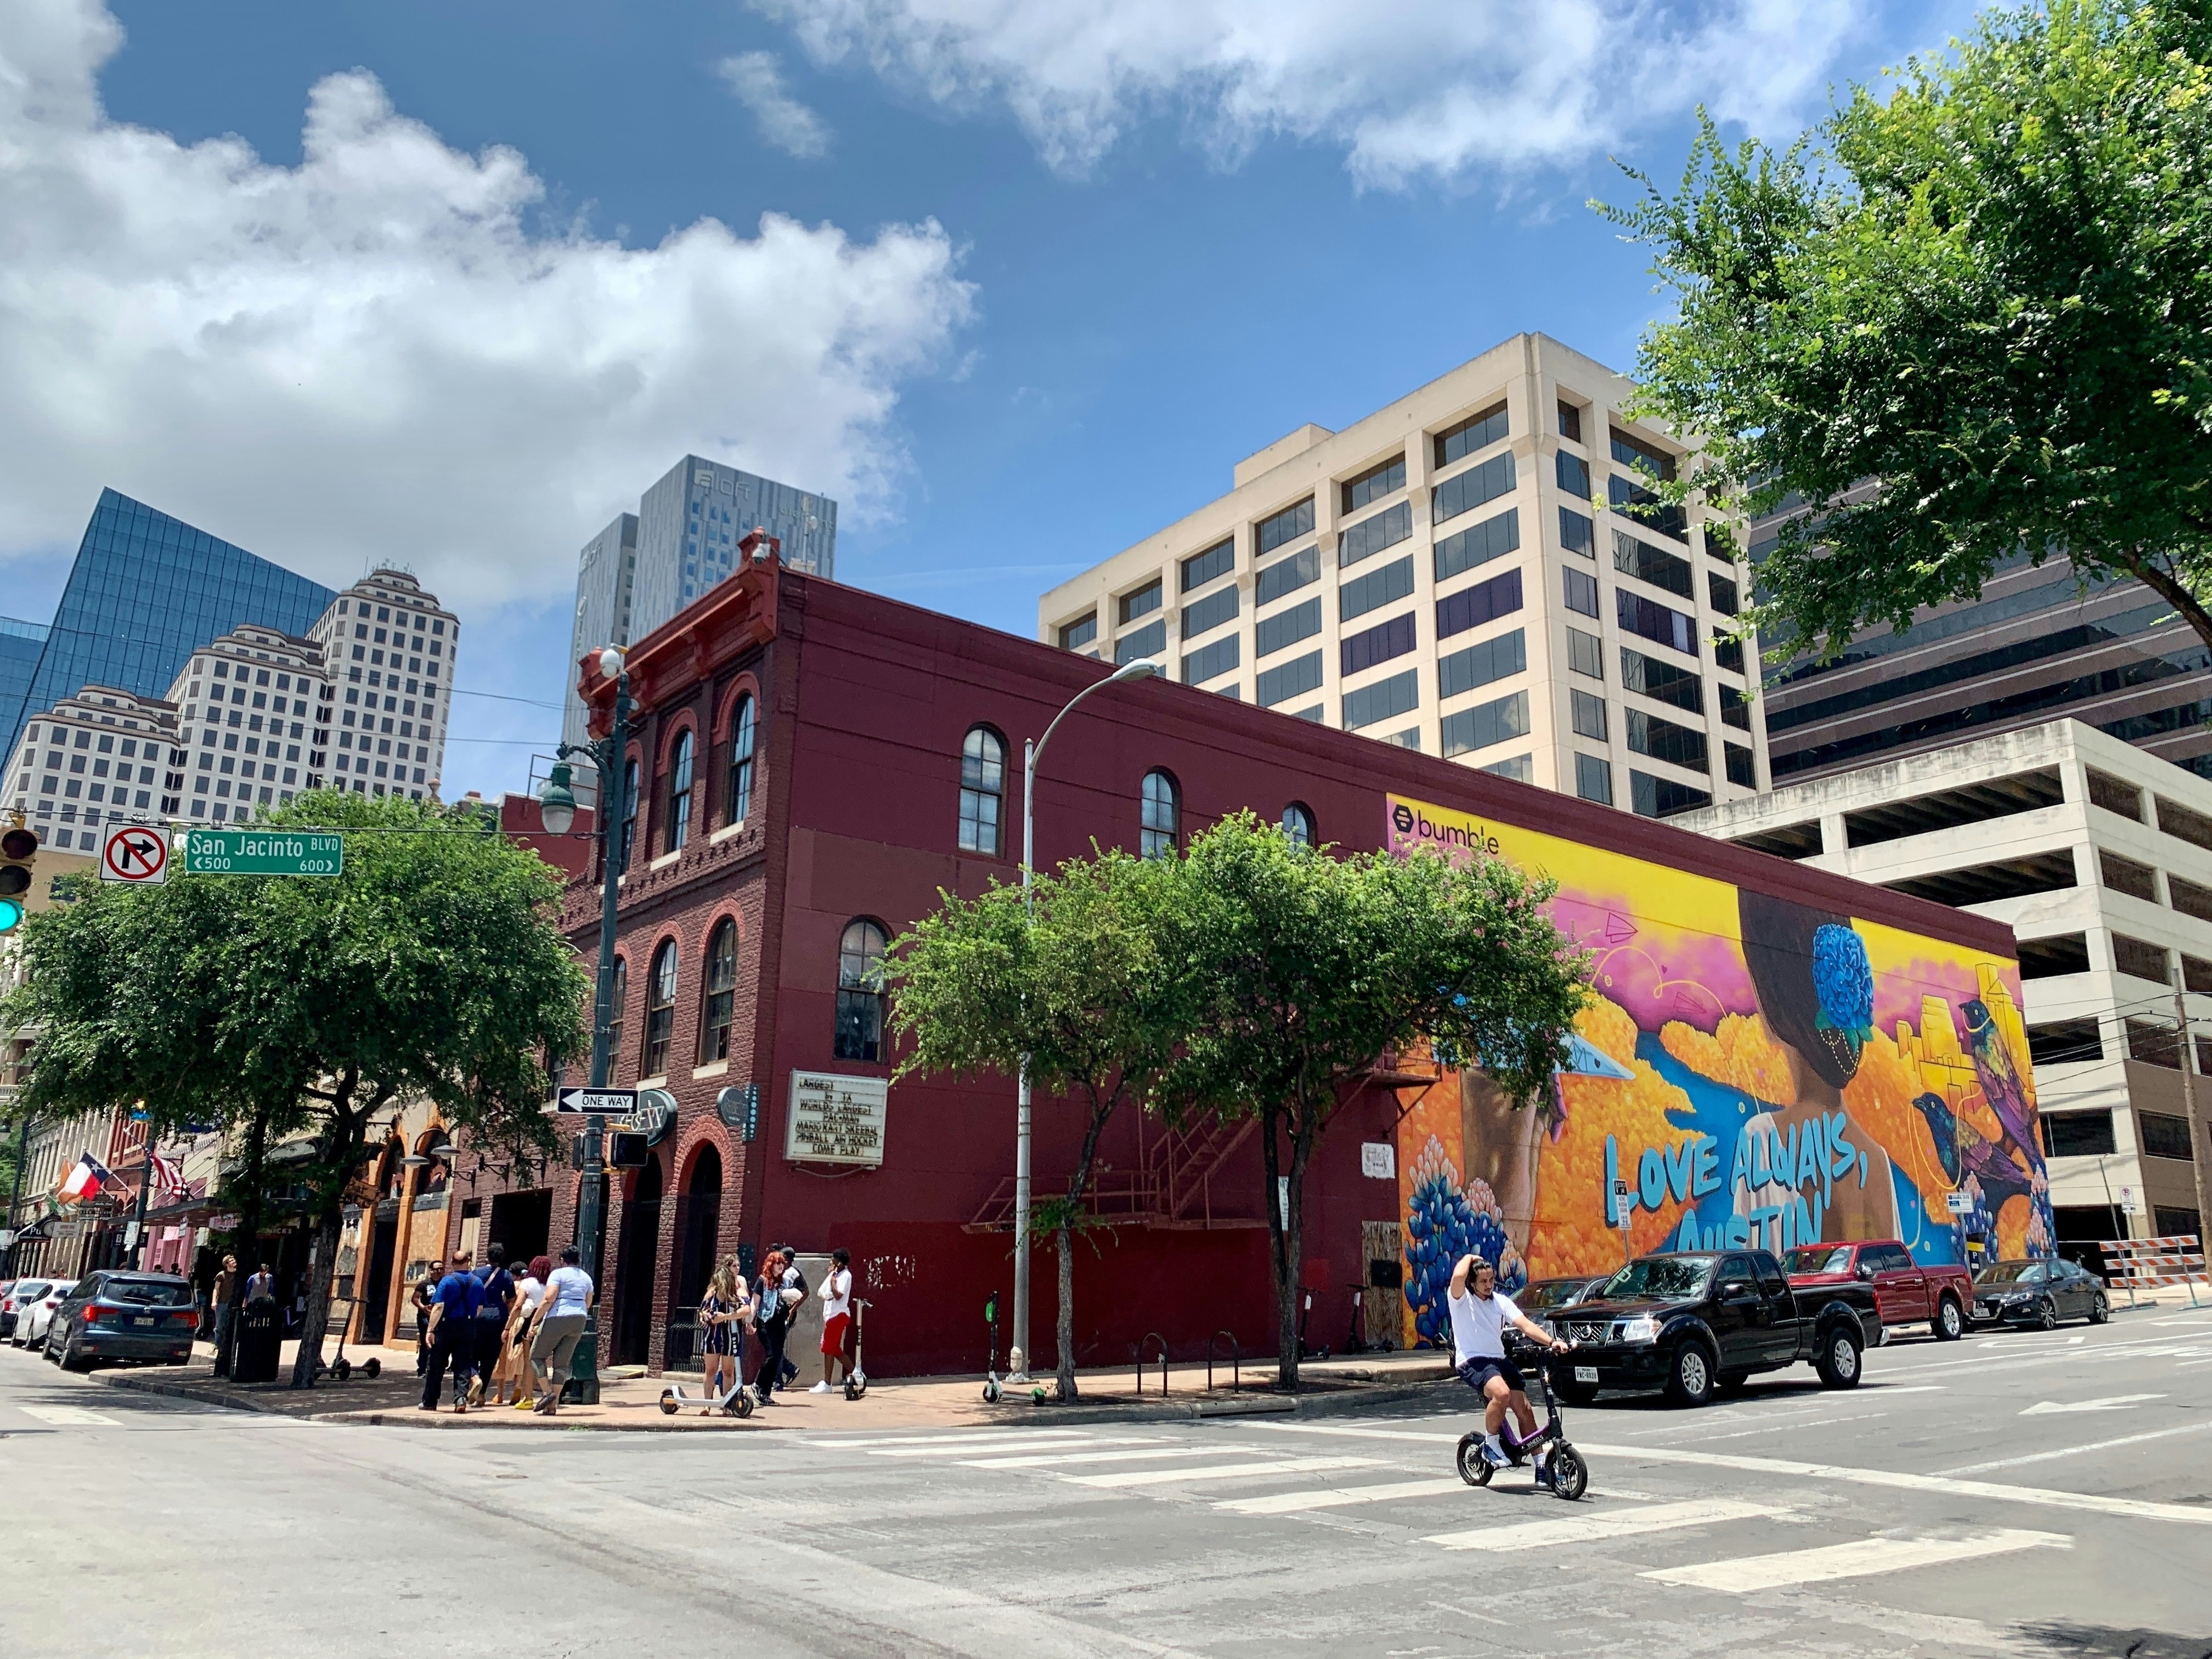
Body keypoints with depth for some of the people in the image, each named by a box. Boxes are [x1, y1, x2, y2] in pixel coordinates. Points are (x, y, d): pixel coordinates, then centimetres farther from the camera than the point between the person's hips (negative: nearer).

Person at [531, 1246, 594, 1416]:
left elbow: (548, 1300, -14)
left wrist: (534, 1322, -11)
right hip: (579, 1320, 6)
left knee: (537, 1356, 9)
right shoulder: (586, 1277, 16)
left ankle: (547, 1392, -6)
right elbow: (588, 1304, 20)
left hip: (557, 1319, -6)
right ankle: (553, 1405, 2)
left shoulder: (558, 1274, -4)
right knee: (561, 1363, 8)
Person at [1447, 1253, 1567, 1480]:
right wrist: (1469, 1258, -6)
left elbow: (1526, 1325, 0)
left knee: (1524, 1409, -6)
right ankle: (1490, 1446, -9)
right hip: (1472, 1362, -6)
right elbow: (1458, 1277, -26)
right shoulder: (1462, 1299, -3)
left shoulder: (1501, 1301, 12)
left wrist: (1551, 1341, -16)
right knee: (1501, 1393, -32)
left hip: (1499, 1360, 6)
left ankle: (1541, 1466, 4)